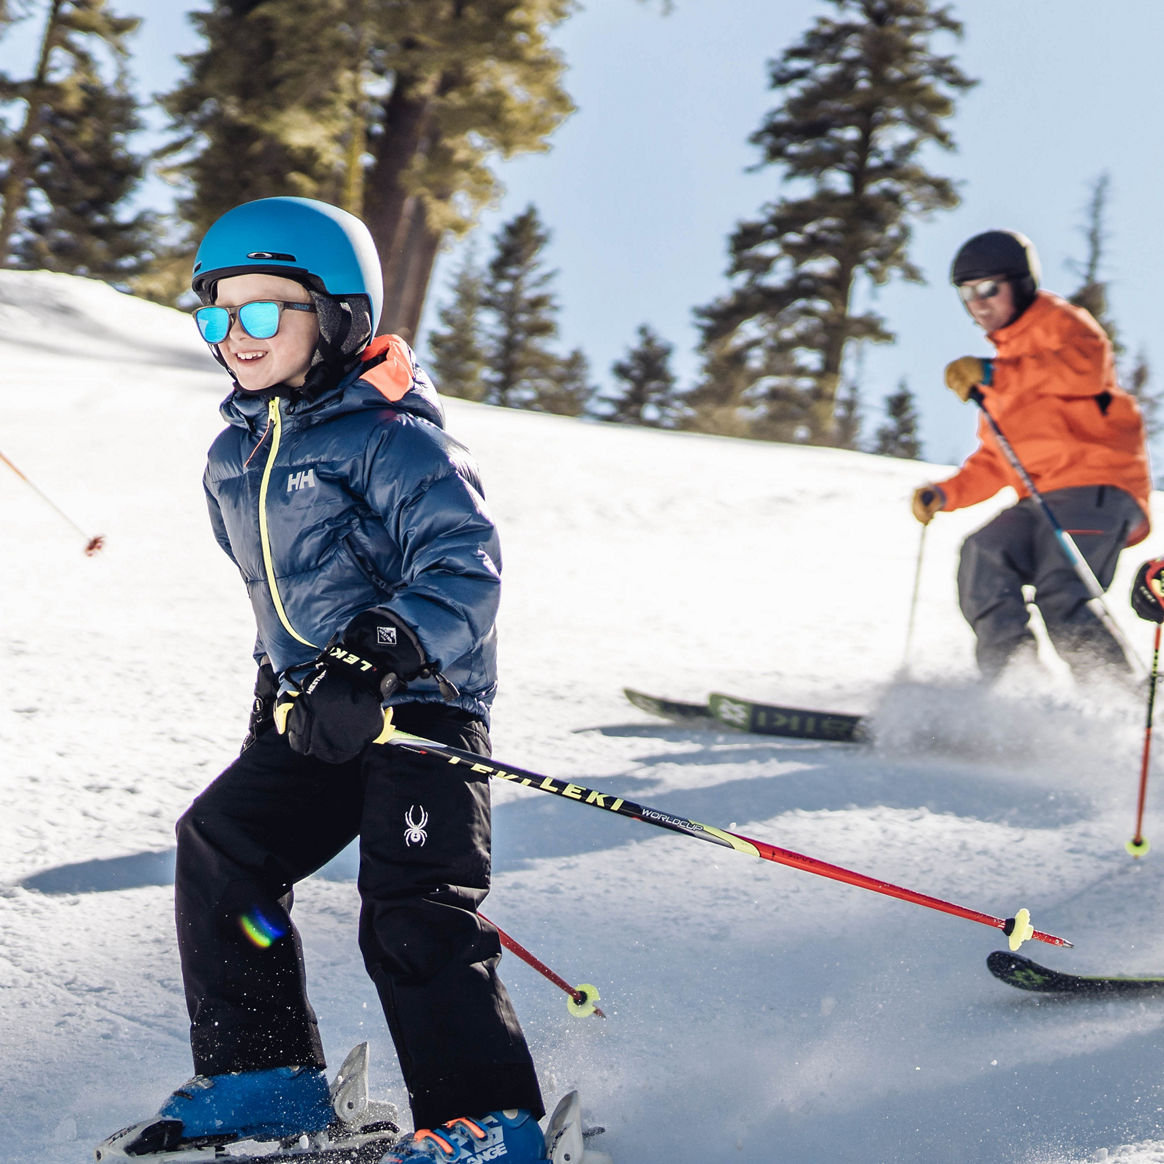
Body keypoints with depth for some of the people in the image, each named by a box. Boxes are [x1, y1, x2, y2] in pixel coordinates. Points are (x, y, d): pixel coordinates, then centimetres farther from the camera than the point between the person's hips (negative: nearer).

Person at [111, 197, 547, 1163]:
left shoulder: (393, 439, -14)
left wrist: (379, 655, -37)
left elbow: (462, 569, -25)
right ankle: (266, 1079, 10)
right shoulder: (235, 458, 12)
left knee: (414, 916, -16)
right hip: (308, 713, 8)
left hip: (423, 703, -8)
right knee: (219, 846, -2)